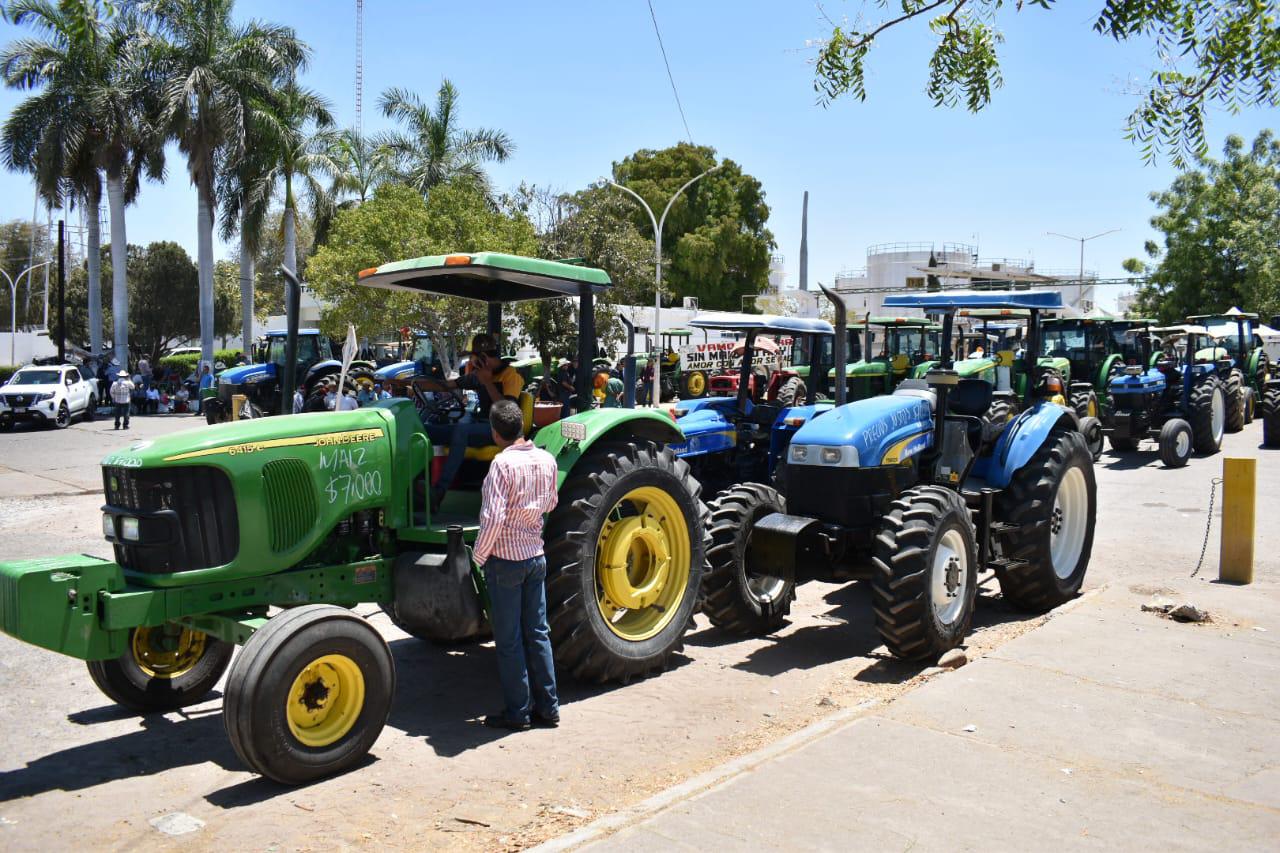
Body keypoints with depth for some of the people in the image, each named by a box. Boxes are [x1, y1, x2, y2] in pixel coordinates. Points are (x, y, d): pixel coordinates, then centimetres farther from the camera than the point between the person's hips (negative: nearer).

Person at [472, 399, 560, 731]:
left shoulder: (503, 463, -19)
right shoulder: (546, 460, 0)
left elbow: (493, 518, -23)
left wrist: (479, 555, -10)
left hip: (505, 558, -6)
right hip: (536, 556, 6)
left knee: (509, 639, 5)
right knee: (537, 632, 14)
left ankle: (517, 712, 13)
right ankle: (547, 707, 20)